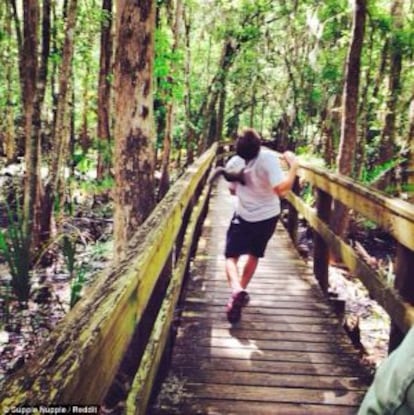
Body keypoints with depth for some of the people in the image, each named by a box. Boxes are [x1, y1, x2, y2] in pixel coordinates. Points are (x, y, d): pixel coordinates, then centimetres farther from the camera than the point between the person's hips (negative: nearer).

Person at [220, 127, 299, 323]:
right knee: (254, 254, 22)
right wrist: (293, 166, -24)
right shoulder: (268, 158, -24)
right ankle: (241, 291, 28)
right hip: (267, 217, 0)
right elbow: (281, 190, -33)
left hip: (243, 216, 0)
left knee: (231, 256, 5)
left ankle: (236, 290, -22)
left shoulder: (233, 163, -12)